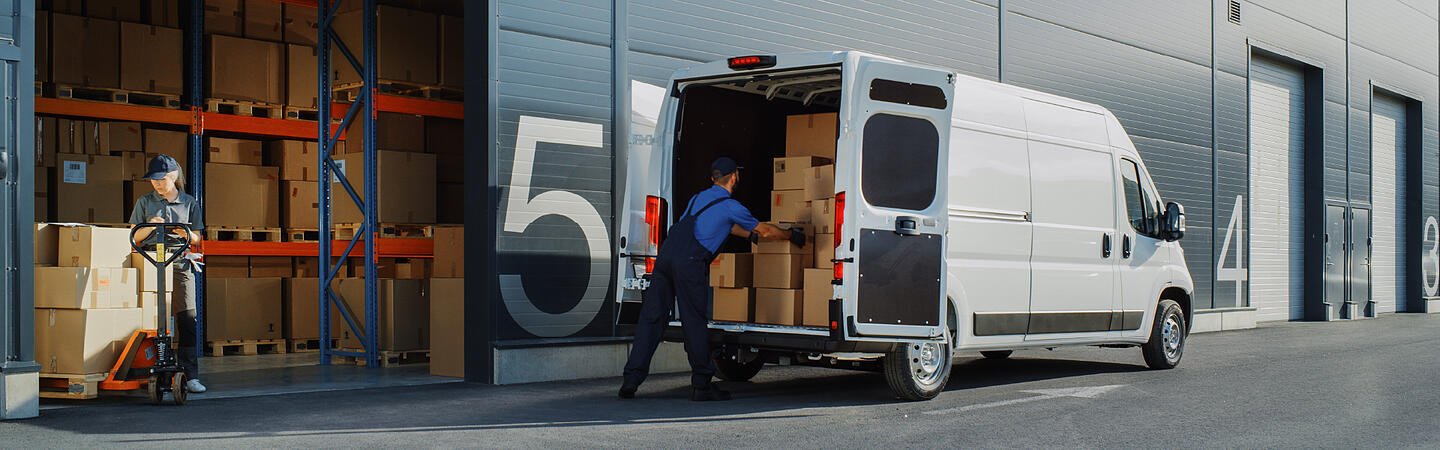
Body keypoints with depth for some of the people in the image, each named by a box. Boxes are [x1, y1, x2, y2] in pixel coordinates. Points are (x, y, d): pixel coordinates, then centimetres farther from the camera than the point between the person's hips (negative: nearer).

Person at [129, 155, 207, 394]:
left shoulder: (189, 203, 11)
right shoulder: (145, 202, 10)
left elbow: (196, 238, 14)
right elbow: (135, 237, 11)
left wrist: (186, 234, -9)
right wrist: (151, 227, -8)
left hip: (180, 264, 0)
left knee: (187, 319, -8)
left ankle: (189, 375, -8)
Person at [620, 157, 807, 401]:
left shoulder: (699, 198, 27)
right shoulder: (730, 206, 6)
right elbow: (765, 232, 15)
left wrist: (751, 235, 55)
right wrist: (792, 235, 31)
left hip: (666, 254, 7)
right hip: (689, 262, -7)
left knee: (651, 318, 4)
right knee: (695, 322, 1)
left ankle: (632, 380, 0)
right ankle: (701, 385, 8)